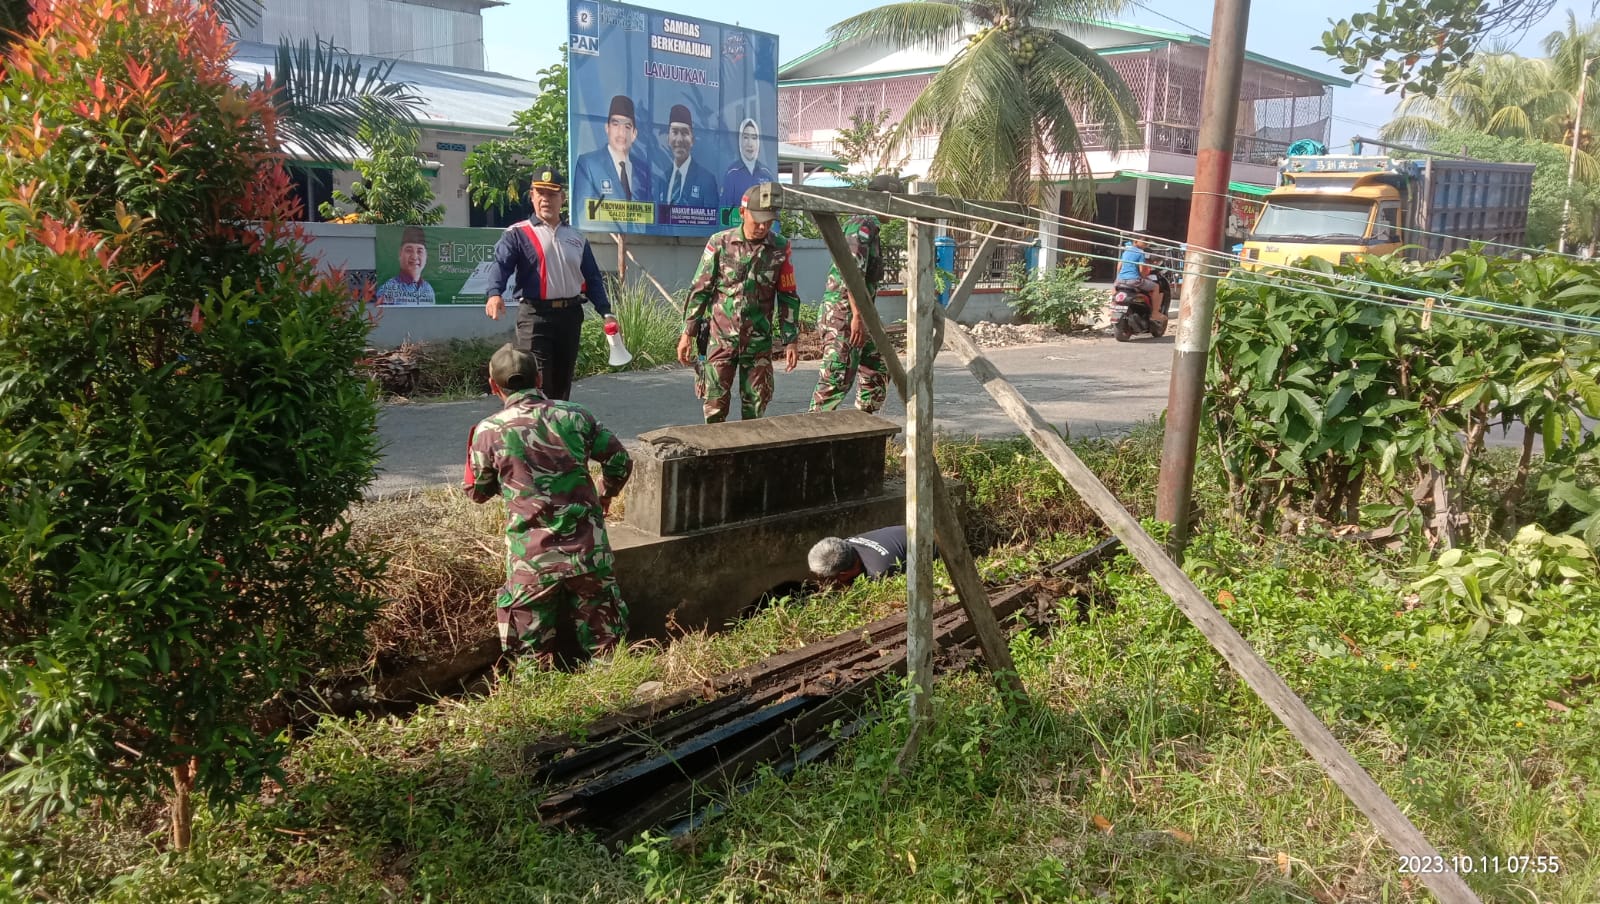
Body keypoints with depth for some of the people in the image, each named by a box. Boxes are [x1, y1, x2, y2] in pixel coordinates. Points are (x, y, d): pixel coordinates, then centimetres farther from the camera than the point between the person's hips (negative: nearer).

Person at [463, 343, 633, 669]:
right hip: (589, 553, 2)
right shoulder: (575, 416, 2)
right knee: (605, 650, 15)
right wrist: (605, 495, 28)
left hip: (532, 560, -2)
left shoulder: (489, 430, -5)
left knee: (536, 658, 13)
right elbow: (621, 462, 10)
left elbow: (476, 491, 8)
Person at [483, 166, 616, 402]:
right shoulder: (517, 234, 1)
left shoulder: (577, 238, 15)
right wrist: (494, 293, -35)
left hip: (570, 315, 5)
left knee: (563, 380, 14)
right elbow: (501, 264, -15)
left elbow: (592, 278, 16)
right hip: (535, 316, -5)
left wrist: (605, 311, 3)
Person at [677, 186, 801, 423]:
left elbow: (788, 297, 5)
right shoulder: (720, 243, -4)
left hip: (759, 341, 1)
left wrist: (790, 340, 2)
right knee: (715, 404, -1)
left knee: (756, 405, 5)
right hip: (721, 338, -1)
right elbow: (699, 290, 1)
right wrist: (688, 332, -2)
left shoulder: (780, 248, -1)